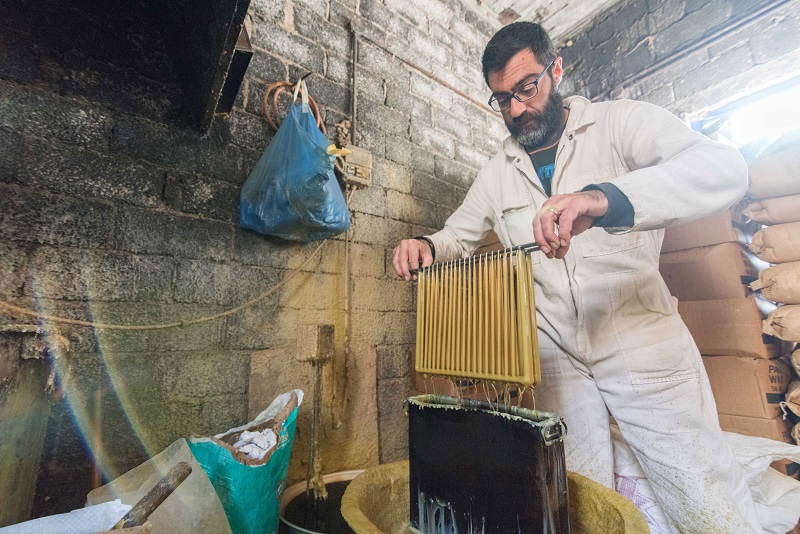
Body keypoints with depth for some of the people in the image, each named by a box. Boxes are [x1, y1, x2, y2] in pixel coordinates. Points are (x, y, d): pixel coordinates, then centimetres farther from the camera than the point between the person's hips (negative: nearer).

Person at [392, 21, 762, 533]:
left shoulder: (622, 122, -4)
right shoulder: (498, 172, 8)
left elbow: (724, 166, -20)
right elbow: (459, 234, 13)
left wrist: (603, 198, -39)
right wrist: (426, 247, -11)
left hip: (641, 339, -2)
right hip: (556, 352, 3)